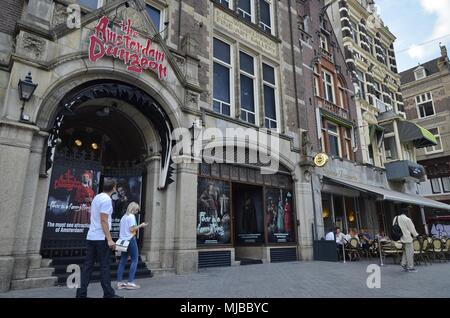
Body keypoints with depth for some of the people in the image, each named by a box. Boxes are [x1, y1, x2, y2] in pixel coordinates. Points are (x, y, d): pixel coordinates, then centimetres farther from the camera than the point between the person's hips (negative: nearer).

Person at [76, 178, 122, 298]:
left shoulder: (97, 197, 13)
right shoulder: (107, 199, -13)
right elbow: (104, 221, -18)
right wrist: (109, 239, -18)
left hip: (91, 237, 8)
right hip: (101, 238, -8)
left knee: (88, 266, 9)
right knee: (105, 266, -1)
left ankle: (81, 293, 11)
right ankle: (108, 294, 6)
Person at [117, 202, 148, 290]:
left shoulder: (123, 217, 15)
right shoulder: (132, 216, -9)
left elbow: (123, 229, 16)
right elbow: (131, 229, -15)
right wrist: (141, 226, -6)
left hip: (123, 240, 8)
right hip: (130, 239, -8)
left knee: (123, 261, 8)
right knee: (134, 260, -2)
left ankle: (119, 282, 8)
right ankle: (130, 282, -5)